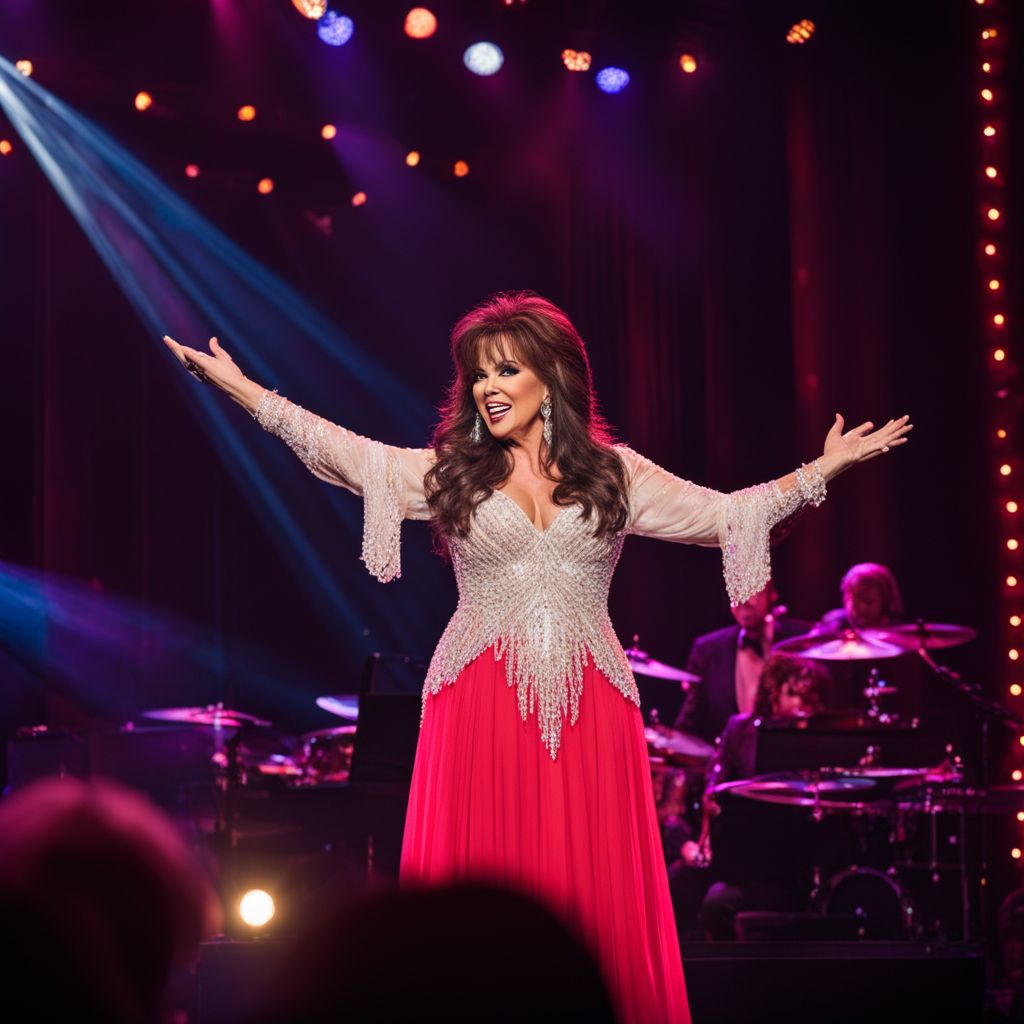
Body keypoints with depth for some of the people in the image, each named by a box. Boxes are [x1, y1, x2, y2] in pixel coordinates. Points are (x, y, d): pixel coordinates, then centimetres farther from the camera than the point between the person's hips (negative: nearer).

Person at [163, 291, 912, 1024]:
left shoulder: (615, 475, 11)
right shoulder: (447, 471, 8)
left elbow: (725, 515, 13)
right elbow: (347, 454, -3)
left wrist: (824, 469, 8)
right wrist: (242, 389, -10)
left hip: (589, 713, 1)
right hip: (482, 710, 0)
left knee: (594, 899, -1)